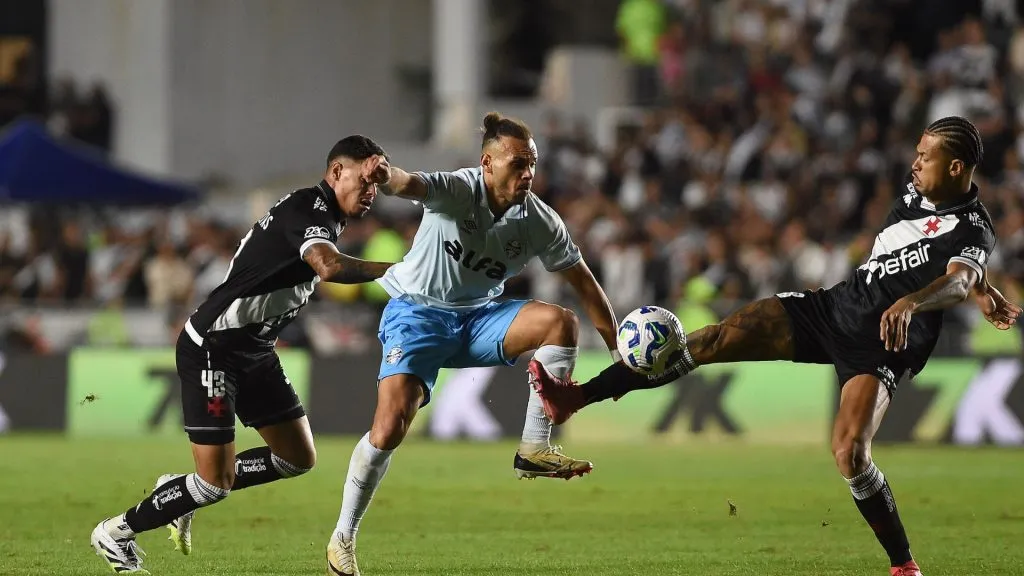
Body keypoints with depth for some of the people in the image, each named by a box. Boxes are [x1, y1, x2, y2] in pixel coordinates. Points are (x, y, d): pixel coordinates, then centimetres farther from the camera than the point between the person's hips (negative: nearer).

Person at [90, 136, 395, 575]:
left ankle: (182, 493, 22)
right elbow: (329, 267, -40)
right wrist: (397, 270, -36)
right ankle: (117, 533, 9)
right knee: (218, 481, -11)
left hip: (254, 351, 10)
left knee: (299, 458, 9)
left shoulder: (326, 217, 10)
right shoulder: (307, 208, -21)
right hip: (211, 349, -10)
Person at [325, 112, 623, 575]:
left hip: (477, 318, 4)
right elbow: (407, 184, -43)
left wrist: (618, 349, 4)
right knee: (389, 428, -20)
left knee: (560, 322, -22)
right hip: (417, 313, -4)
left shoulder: (540, 222, -9)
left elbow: (582, 282, 3)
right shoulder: (457, 190, -21)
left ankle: (533, 449, -14)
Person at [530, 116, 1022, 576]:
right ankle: (576, 397, -9)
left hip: (883, 345, -7)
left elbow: (958, 280, -35)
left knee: (849, 453, -27)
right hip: (834, 306, 7)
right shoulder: (916, 193, 8)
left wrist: (909, 302, -54)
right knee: (719, 338, -8)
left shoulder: (973, 229, -14)